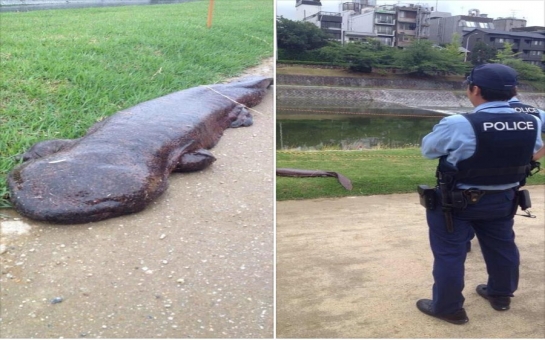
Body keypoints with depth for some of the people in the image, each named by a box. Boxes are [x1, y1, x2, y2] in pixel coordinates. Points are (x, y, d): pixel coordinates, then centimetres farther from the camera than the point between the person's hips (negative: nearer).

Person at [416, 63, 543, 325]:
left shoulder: (458, 125, -27)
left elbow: (427, 149, -11)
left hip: (456, 202, -5)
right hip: (503, 200, 6)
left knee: (449, 253, 10)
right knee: (501, 247, 24)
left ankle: (448, 308, 21)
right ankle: (501, 295, 44)